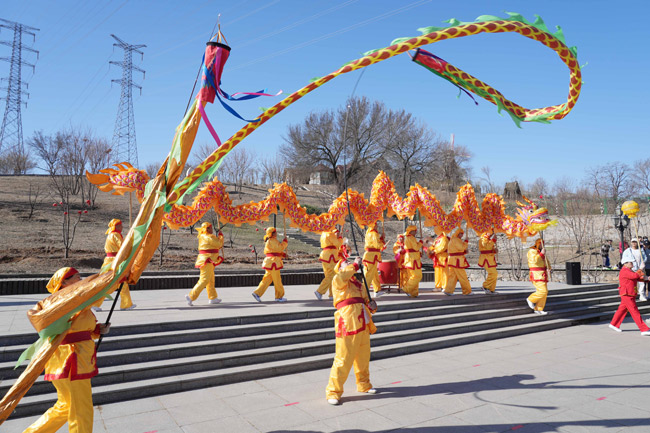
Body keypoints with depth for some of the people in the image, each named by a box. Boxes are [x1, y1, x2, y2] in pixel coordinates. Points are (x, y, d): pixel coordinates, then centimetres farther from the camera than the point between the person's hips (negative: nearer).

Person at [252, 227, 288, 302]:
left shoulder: (274, 240, 17)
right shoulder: (271, 241, -15)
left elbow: (277, 250, 23)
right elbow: (280, 248, -20)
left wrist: (283, 254, 10)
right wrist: (285, 242, -7)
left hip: (271, 263, 10)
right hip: (272, 262, -10)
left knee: (267, 279, 11)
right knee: (277, 280, 0)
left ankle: (257, 293, 10)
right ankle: (279, 297, 10)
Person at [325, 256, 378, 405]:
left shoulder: (359, 284, 23)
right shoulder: (338, 281, -1)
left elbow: (366, 301, 30)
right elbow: (340, 277, -27)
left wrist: (372, 305, 7)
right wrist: (355, 265, -16)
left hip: (363, 325, 8)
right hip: (348, 324, -8)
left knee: (363, 358, 19)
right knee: (343, 358, -7)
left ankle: (364, 385, 39)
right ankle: (333, 392, 5)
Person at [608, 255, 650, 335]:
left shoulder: (629, 271, 16)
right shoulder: (624, 271, -17)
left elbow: (638, 278, 13)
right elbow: (635, 275, -31)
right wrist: (641, 269, -16)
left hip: (630, 295, 11)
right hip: (627, 296, -11)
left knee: (622, 309, 17)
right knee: (635, 312, -7)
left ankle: (614, 324, 27)